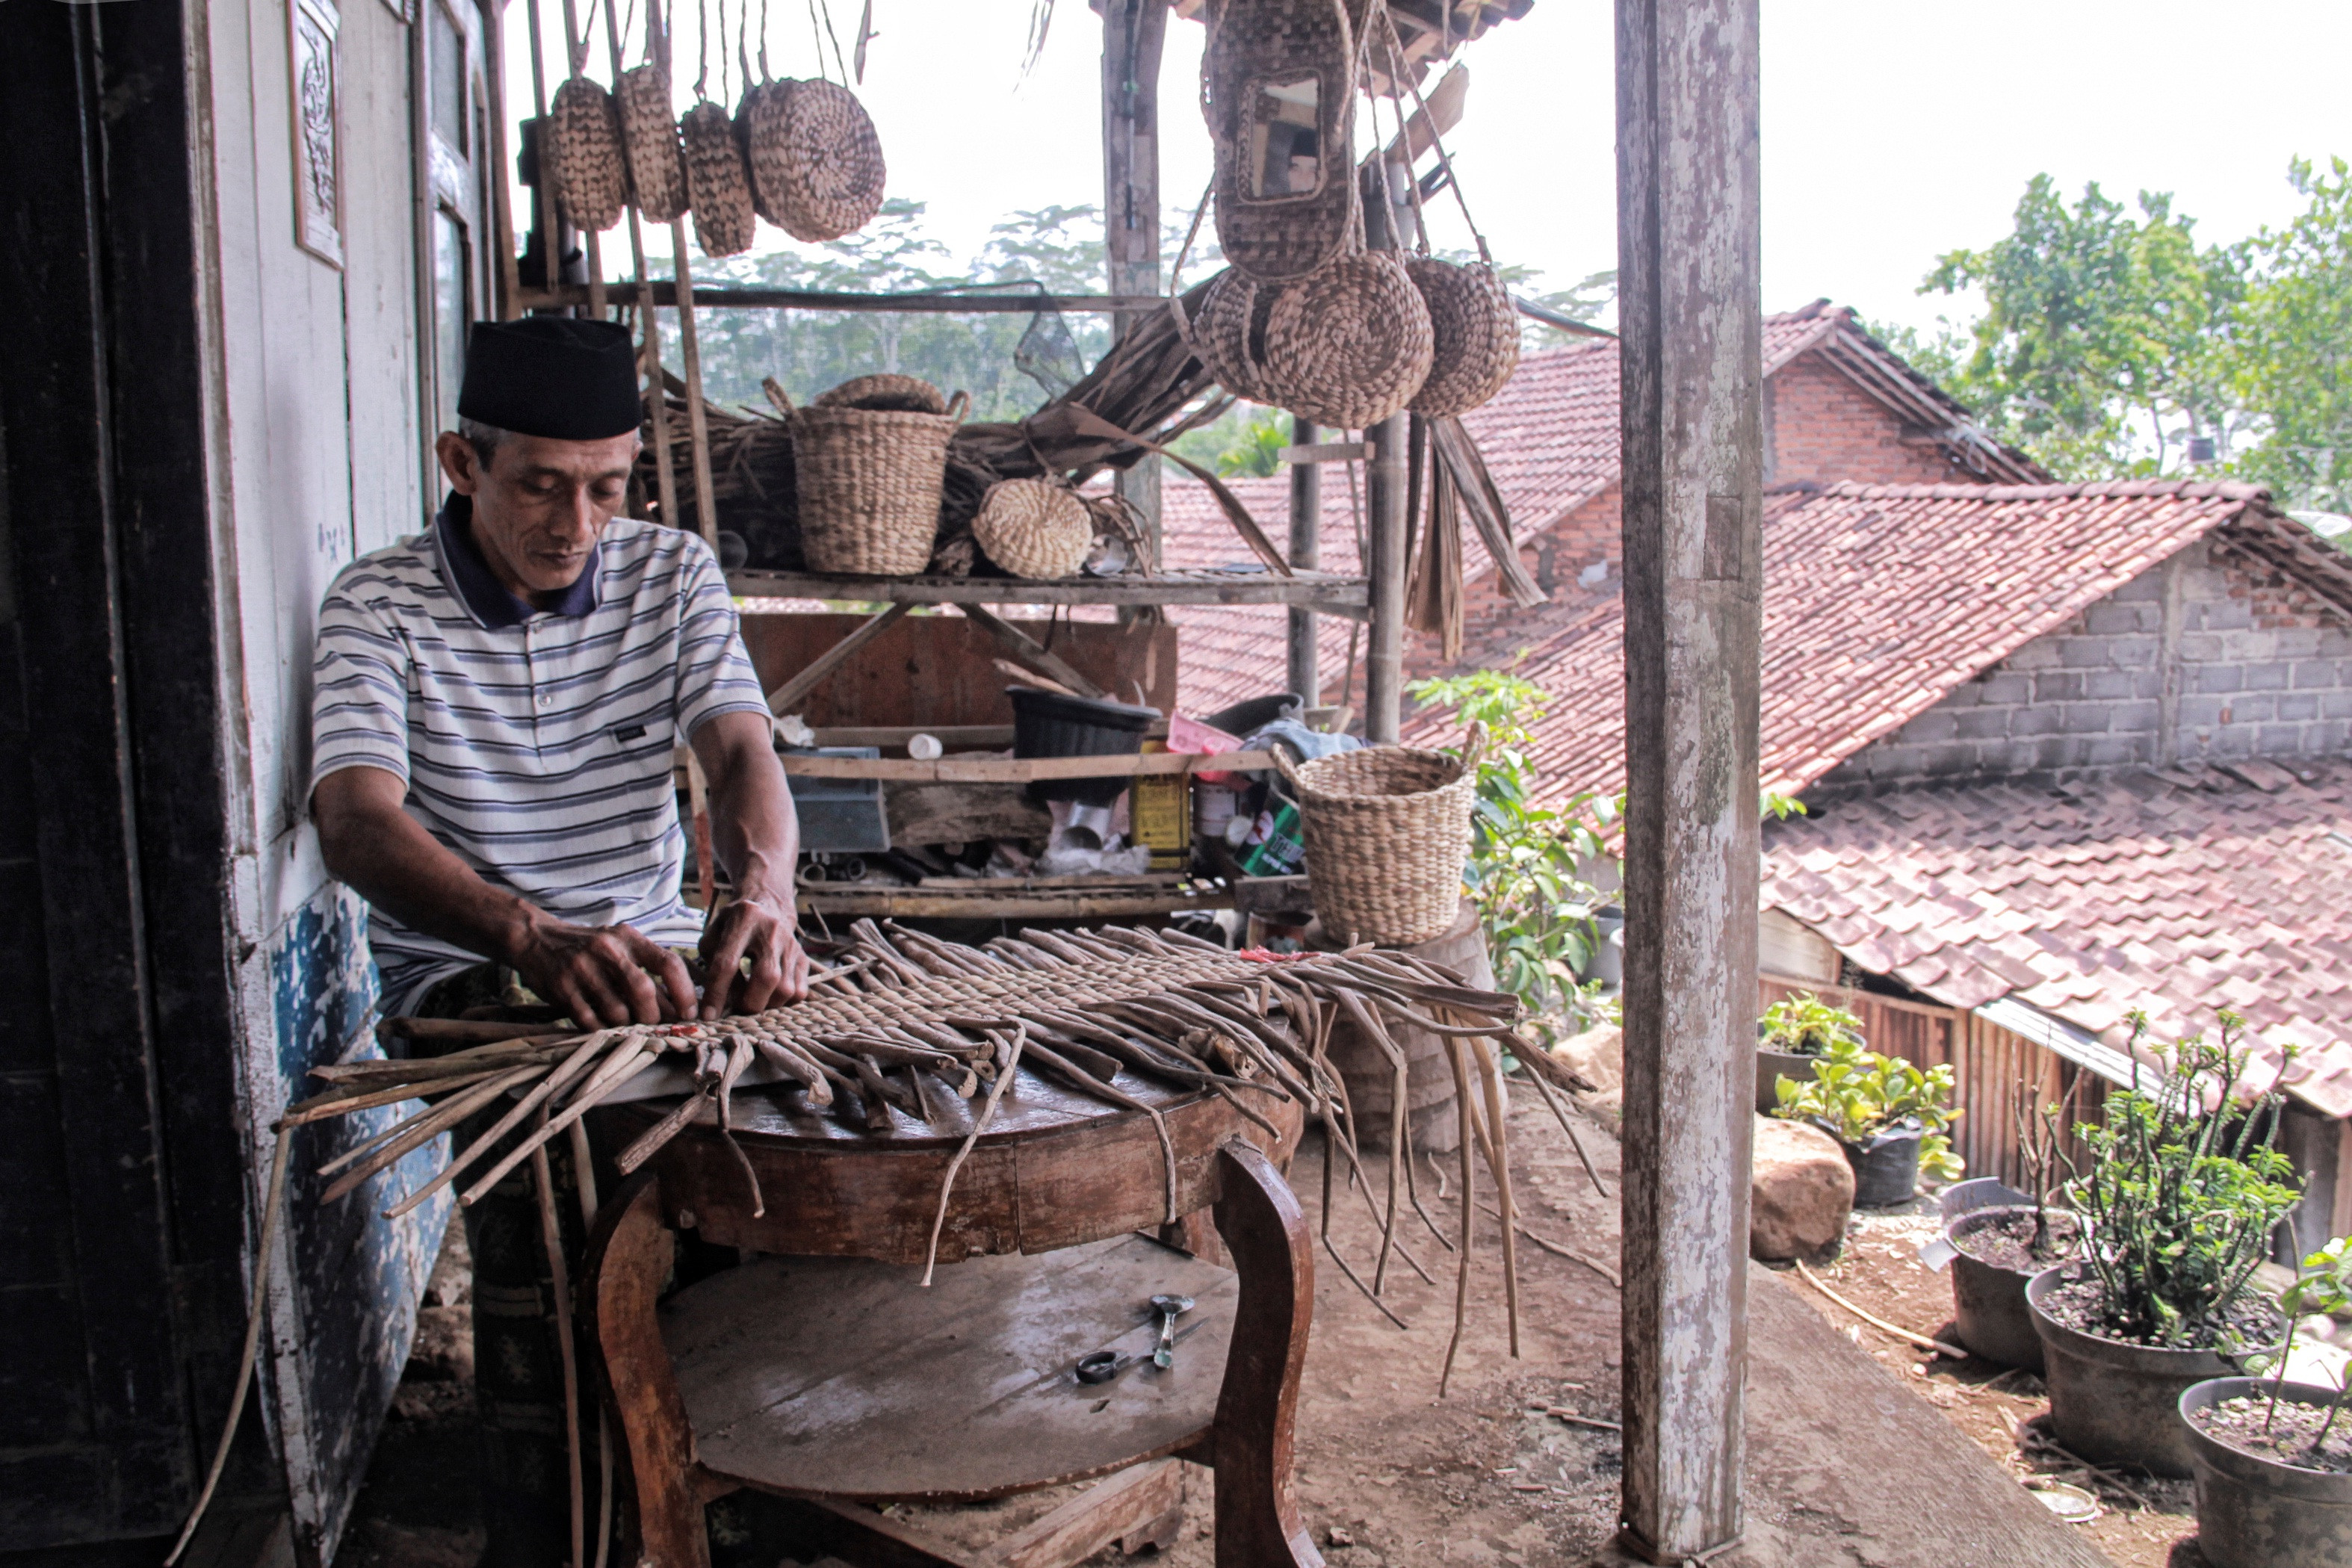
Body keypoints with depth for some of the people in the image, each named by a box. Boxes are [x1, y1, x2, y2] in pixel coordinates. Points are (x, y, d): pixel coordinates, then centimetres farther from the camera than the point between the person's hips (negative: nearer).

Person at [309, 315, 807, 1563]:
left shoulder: (674, 575, 3)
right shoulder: (379, 606, -8)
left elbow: (742, 751, -10)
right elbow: (356, 819, -23)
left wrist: (763, 889, -36)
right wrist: (534, 938, -44)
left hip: (655, 944, 3)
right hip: (462, 963, -2)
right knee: (542, 1136, -33)